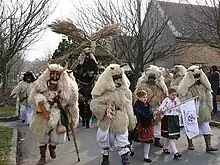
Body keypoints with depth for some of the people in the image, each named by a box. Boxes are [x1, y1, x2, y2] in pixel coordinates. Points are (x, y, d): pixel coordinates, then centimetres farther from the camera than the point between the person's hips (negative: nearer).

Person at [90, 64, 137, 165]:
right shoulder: (103, 91, -11)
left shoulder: (125, 91, 1)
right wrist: (105, 109, -25)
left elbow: (128, 107, 7)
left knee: (123, 142, 3)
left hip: (121, 122, 1)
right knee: (105, 141, 16)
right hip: (107, 122, -1)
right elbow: (94, 105, -12)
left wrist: (132, 121, 10)